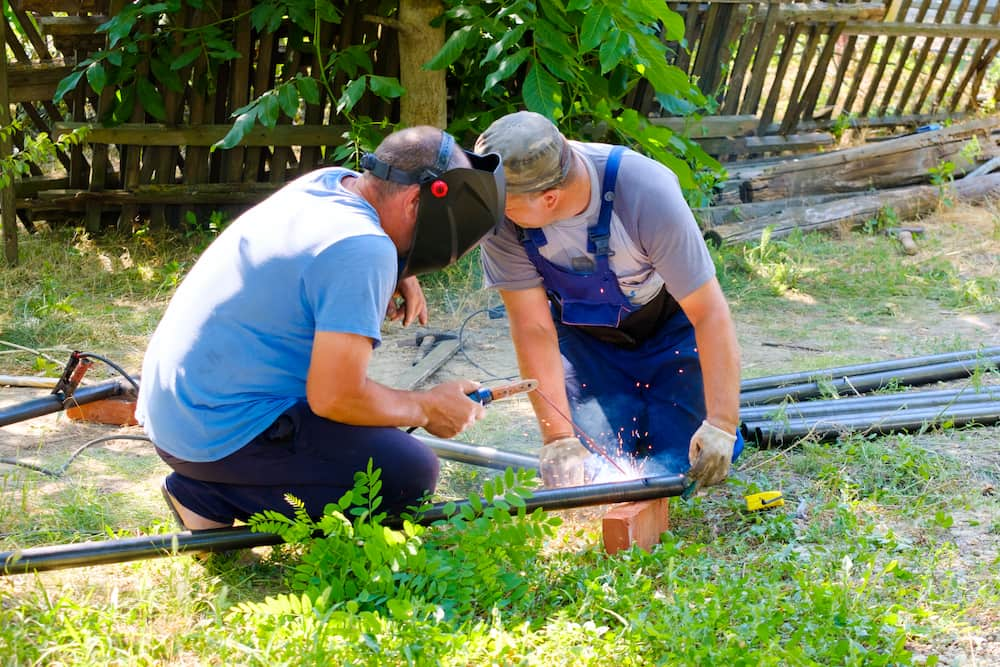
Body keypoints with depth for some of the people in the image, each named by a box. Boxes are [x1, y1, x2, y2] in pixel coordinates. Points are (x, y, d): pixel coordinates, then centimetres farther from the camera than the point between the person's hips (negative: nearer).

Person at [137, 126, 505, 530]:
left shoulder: (331, 181, 6)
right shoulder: (365, 250, -22)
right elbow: (335, 397, -23)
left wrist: (398, 275, 11)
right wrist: (426, 410, -6)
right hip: (220, 433, -10)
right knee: (411, 474, -14)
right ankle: (213, 496, -6)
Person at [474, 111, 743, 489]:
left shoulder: (648, 194, -35)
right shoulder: (500, 215, -28)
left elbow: (710, 314, -30)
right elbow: (533, 330, -22)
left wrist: (720, 426, -36)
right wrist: (558, 439, -27)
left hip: (670, 327, -2)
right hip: (585, 339, 2)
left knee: (683, 465, -12)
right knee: (583, 472, -10)